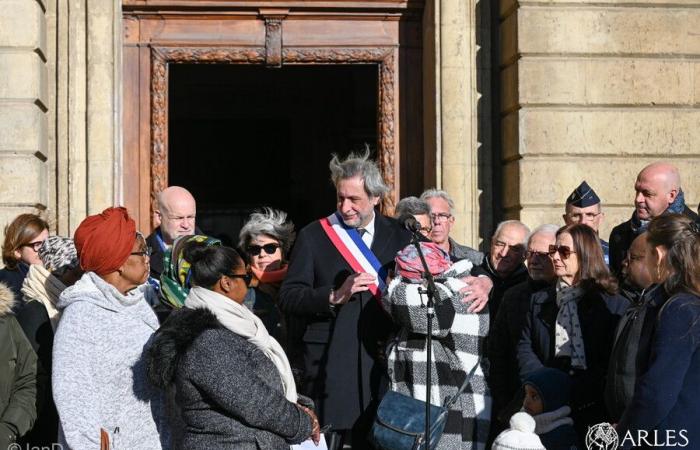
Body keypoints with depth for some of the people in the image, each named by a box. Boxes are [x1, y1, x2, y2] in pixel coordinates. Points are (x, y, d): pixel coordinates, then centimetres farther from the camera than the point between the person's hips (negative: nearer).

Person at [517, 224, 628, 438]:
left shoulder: (614, 304, 1)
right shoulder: (540, 300, 15)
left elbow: (613, 360, -6)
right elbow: (525, 348, 8)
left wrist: (574, 392, -16)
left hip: (591, 407, -3)